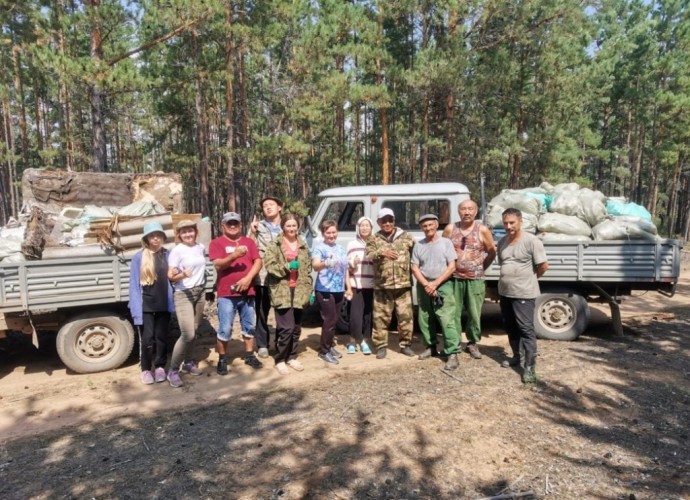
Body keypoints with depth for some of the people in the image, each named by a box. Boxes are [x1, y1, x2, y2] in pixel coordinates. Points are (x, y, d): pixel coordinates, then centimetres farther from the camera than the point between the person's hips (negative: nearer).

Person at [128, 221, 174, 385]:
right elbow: (134, 285, -5)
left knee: (161, 337, 11)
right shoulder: (138, 257, -4)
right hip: (146, 306, -3)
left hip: (163, 305, 3)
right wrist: (136, 309, -11)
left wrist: (172, 303, 2)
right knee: (147, 338, 1)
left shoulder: (167, 255, 5)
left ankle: (160, 367, 28)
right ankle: (146, 369, 21)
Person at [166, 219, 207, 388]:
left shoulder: (200, 247, 5)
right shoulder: (177, 251, -11)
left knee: (193, 331, 11)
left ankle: (188, 363, 29)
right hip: (183, 294, -6)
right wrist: (182, 275, -30)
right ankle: (173, 371, -1)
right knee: (188, 334, -14)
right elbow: (171, 276, -13)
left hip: (199, 292, 6)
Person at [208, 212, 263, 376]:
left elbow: (258, 261, 2)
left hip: (247, 292, 4)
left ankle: (249, 355, 28)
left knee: (249, 326, 13)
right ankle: (222, 359, 16)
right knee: (225, 330, 0)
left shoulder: (249, 242, 11)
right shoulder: (216, 243, 0)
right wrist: (234, 255, -28)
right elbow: (218, 264, -13)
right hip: (226, 293, -4)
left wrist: (248, 278, -13)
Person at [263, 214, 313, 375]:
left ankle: (291, 357, 26)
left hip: (299, 291, 5)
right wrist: (287, 267, -19)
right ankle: (280, 359, 8)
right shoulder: (274, 245, 0)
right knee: (286, 327, -9)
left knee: (296, 328, 11)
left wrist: (310, 290, 11)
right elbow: (269, 265, -10)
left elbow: (308, 270, 16)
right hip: (282, 291, -5)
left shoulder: (303, 246, 15)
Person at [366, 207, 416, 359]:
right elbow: (369, 255, -8)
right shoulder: (374, 240, 7)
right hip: (382, 286, 0)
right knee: (381, 317, 4)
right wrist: (381, 253, -27)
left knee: (406, 316, 5)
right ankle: (381, 346, 16)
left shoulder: (406, 237, 8)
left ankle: (405, 344, 20)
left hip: (403, 284, 0)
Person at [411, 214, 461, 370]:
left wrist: (435, 284, -11)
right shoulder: (418, 245, 6)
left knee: (447, 320, -12)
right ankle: (431, 347, 27)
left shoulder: (446, 243, -1)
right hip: (424, 286, 4)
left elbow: (451, 267, -5)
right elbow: (415, 268, 3)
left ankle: (452, 353, -10)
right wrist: (426, 285, -11)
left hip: (443, 285, -4)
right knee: (425, 319, 11)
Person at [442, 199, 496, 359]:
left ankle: (473, 343, 22)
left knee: (474, 313, 4)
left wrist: (482, 268, 10)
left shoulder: (482, 230, -2)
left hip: (475, 280, 0)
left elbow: (492, 252, 8)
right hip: (454, 278, 1)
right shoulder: (450, 229, 1)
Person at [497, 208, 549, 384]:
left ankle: (529, 367, -2)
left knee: (526, 329, -5)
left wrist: (529, 279, 2)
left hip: (524, 293, -7)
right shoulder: (502, 242, 8)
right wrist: (504, 281, 14)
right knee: (511, 327, 17)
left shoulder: (531, 241, -13)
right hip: (505, 292, 7)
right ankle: (516, 356, 33)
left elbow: (543, 266, -11)